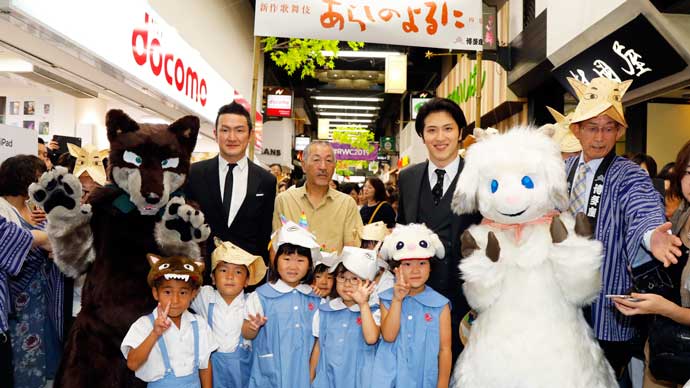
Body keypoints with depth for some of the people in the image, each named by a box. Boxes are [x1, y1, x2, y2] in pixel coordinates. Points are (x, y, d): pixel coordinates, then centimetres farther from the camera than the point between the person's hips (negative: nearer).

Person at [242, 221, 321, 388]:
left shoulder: (316, 298, 2)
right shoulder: (261, 296, -7)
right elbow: (246, 334, -5)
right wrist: (253, 327, -23)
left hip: (303, 372, 2)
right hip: (270, 373, -2)